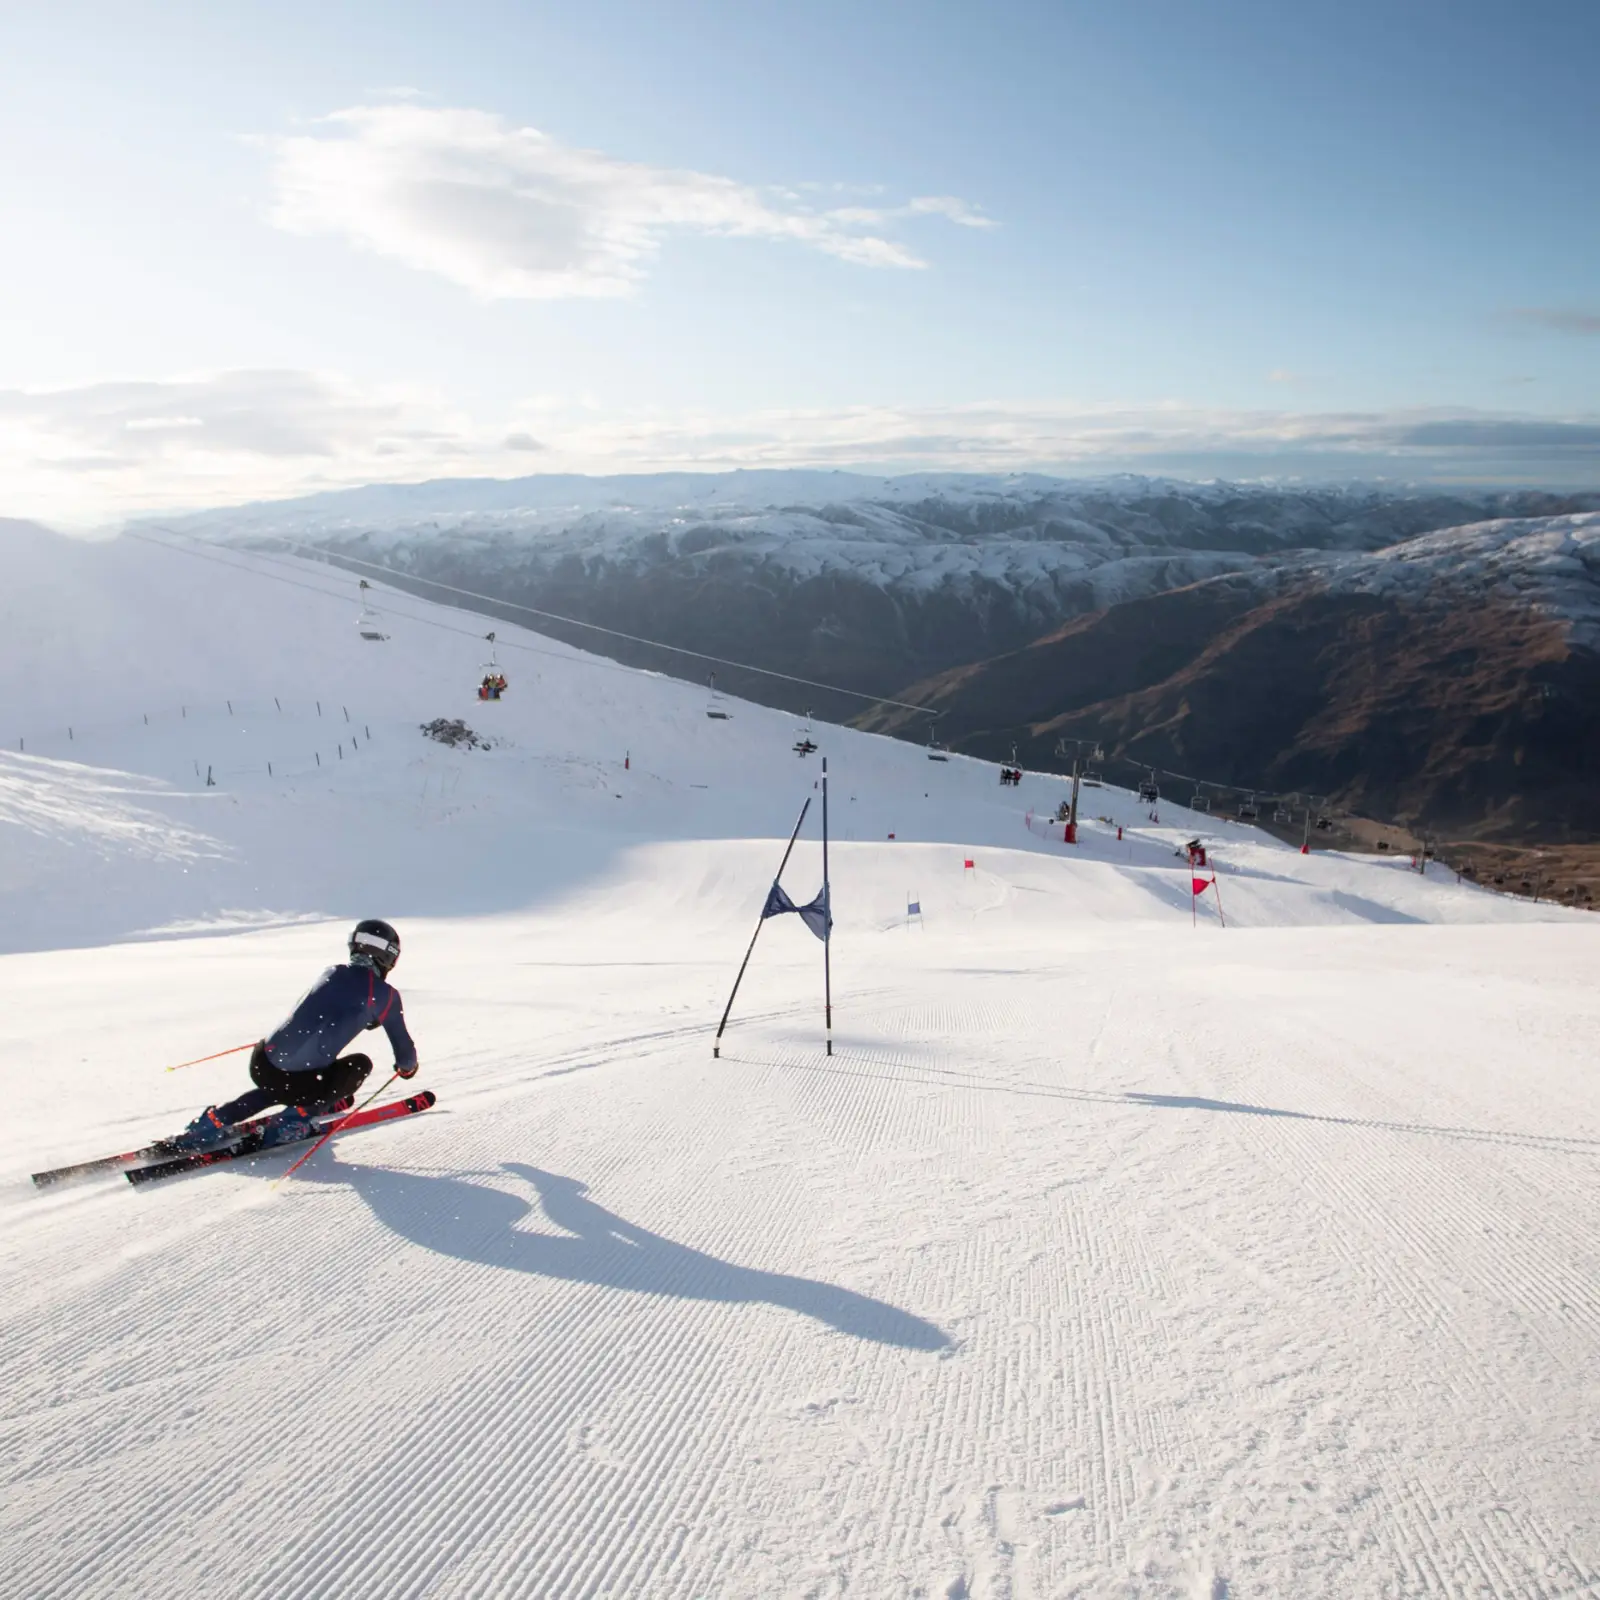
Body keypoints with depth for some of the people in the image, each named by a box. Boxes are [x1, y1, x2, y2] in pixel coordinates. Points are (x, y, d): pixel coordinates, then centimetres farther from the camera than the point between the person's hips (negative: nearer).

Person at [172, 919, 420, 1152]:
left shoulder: (331, 974, 16)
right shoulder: (385, 994, -2)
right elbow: (404, 1050, 6)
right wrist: (407, 1067, 30)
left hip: (261, 1063, 6)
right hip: (299, 1081, -6)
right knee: (360, 1064, 21)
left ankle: (213, 1122, 22)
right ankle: (292, 1122, 10)